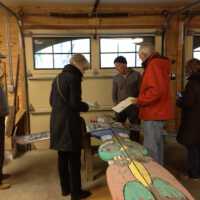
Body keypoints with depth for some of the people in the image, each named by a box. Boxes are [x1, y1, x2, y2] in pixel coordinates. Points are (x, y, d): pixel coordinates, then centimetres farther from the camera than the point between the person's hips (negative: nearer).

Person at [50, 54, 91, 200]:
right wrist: (86, 106, 0)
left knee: (62, 157, 15)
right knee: (74, 159, 2)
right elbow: (75, 104, -18)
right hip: (69, 123, -8)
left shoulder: (58, 78, 14)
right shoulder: (74, 78, -12)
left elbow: (52, 101, 17)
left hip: (57, 122, 8)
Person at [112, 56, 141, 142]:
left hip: (133, 107, -3)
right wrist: (115, 104, -4)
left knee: (134, 130, -1)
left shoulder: (136, 75, -3)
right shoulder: (116, 78, 7)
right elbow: (114, 93, 11)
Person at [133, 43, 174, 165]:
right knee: (157, 145, 18)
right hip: (157, 111, 11)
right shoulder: (158, 63, 17)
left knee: (151, 148, -5)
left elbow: (156, 90, -27)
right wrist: (142, 99, 13)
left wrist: (139, 101, -16)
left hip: (154, 113, -11)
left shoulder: (153, 65, -16)